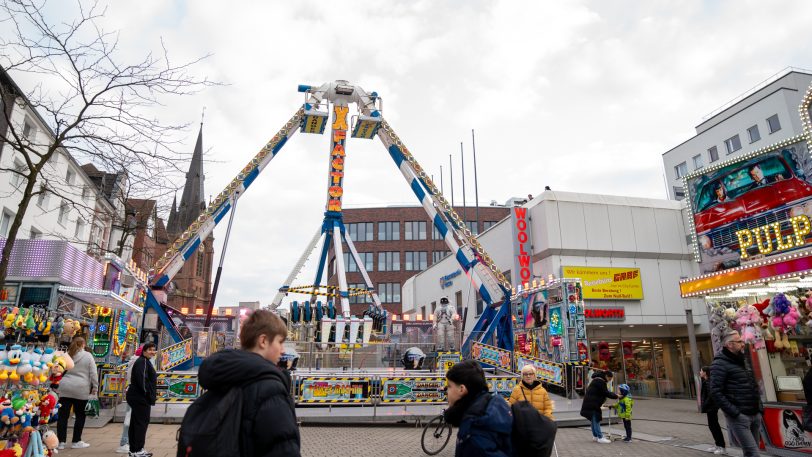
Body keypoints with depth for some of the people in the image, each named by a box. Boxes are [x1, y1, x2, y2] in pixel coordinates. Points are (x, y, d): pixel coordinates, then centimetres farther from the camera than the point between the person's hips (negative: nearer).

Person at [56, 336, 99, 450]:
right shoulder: (88, 356, -1)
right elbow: (93, 373, -4)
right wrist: (95, 387, 4)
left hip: (65, 389, 3)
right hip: (81, 390, -3)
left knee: (63, 415, 7)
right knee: (80, 415, 8)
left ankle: (61, 441, 10)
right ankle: (76, 441, 13)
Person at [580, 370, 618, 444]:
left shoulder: (597, 380, 17)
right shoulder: (600, 381, -16)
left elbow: (604, 392, 21)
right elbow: (606, 393, -17)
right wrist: (616, 396, -7)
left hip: (591, 404, 11)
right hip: (592, 404, -11)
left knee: (594, 420, 16)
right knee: (596, 420, -7)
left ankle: (595, 436, 24)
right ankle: (600, 438, -4)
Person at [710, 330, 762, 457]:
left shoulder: (742, 361, 16)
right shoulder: (720, 364, -10)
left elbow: (753, 387, 23)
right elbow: (716, 392, -16)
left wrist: (759, 409, 13)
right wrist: (734, 413, -18)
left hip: (755, 415, 8)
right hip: (739, 417, -8)